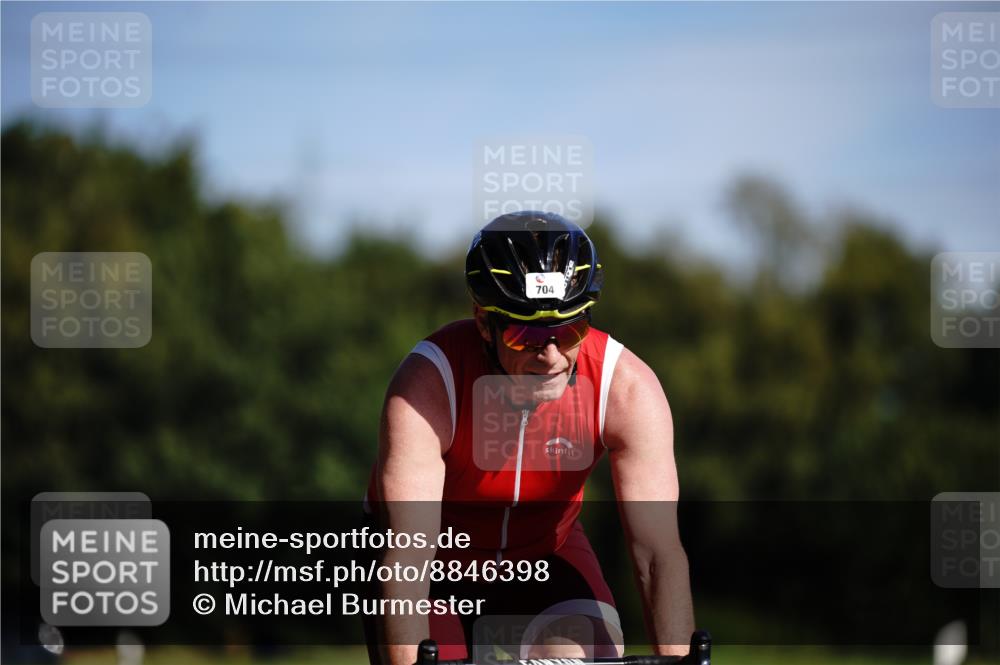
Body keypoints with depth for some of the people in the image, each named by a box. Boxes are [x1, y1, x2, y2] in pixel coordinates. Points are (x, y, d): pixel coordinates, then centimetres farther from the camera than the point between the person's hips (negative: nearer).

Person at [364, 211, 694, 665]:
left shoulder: (627, 388, -27)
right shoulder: (426, 386, -33)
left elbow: (659, 553, -29)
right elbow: (407, 558, -39)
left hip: (544, 558, 1)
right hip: (438, 565, -1)